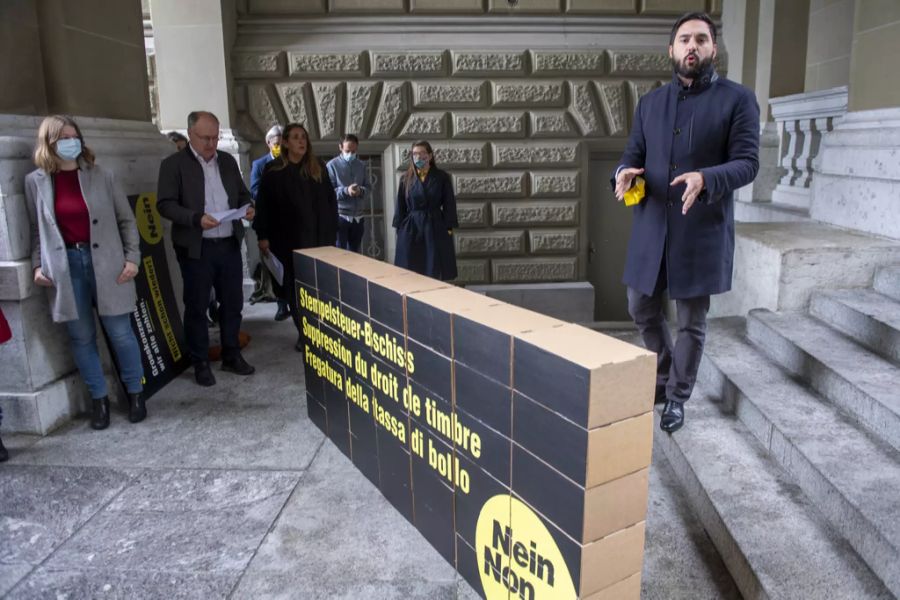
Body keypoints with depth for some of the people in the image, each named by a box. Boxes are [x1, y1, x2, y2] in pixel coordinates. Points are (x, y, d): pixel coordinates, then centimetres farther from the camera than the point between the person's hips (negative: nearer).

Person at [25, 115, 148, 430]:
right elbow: (37, 229, 12)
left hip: (105, 263, -1)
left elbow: (126, 220, 4)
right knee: (82, 337, 8)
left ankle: (135, 392, 21)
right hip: (65, 265, 1)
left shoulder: (100, 175, 1)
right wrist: (38, 264, 1)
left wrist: (132, 258, -3)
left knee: (120, 332, 4)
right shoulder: (36, 182, 5)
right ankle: (99, 398, 22)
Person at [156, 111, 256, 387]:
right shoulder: (173, 164, -4)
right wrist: (196, 218, -24)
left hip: (230, 245, 5)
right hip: (196, 248, -4)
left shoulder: (228, 160, 11)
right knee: (196, 307, 6)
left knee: (232, 303, 11)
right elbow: (165, 204, -10)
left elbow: (242, 193, 18)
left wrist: (248, 207, -4)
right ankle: (200, 363, 18)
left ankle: (232, 356, 26)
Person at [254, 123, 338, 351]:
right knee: (294, 287, 4)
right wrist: (263, 236, -5)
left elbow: (331, 199, 9)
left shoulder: (318, 167, 7)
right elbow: (263, 205, 0)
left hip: (319, 237, 1)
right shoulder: (274, 171, 1)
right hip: (289, 239, -1)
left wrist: (332, 230, 3)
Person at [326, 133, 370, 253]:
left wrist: (361, 191, -16)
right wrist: (345, 190, -26)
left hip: (358, 217, 4)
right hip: (340, 216, -4)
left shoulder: (362, 166, 11)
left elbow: (368, 187, 8)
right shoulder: (332, 165, -3)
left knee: (356, 252, 13)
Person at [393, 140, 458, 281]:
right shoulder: (406, 178, 5)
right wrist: (399, 228, 2)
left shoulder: (442, 177, 1)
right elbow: (400, 206, 7)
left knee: (435, 272, 1)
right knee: (411, 273, 3)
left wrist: (449, 228, -5)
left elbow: (449, 205, 0)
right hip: (411, 228, 1)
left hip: (435, 227, -1)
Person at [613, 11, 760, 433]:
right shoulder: (649, 103, 11)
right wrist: (625, 173, -13)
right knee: (642, 310, 12)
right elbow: (633, 153, 12)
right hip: (651, 228, 4)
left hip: (702, 230, -4)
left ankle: (677, 396, 25)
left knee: (691, 321, 6)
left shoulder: (737, 100, -3)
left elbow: (747, 163, -8)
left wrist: (705, 178, -29)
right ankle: (664, 377, 36)